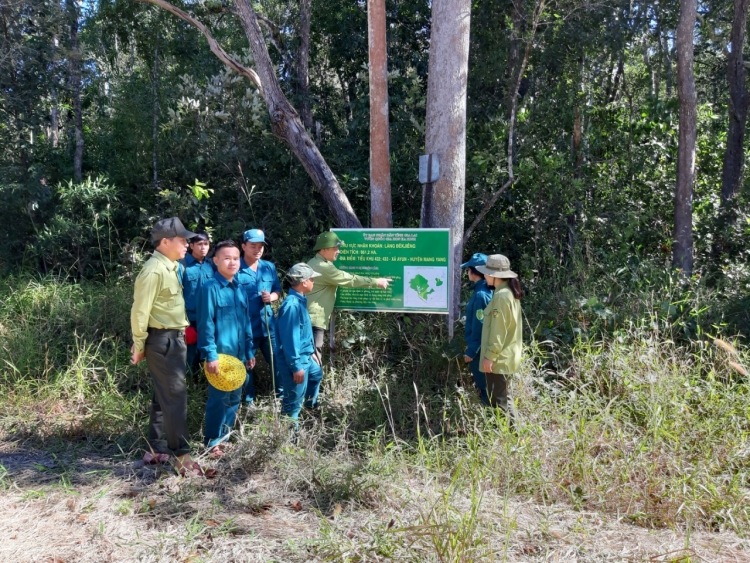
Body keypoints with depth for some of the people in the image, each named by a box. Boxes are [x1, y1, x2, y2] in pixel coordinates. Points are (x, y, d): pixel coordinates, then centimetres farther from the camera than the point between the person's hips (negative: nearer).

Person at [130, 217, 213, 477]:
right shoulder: (154, 270, -18)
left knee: (163, 396, 16)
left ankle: (156, 450, 26)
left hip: (174, 339, 10)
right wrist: (140, 345, -12)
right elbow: (140, 310, -17)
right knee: (175, 398, -7)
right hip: (163, 341, -10)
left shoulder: (170, 267, 12)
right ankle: (182, 457, -2)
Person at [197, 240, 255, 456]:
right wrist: (210, 355, -18)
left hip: (238, 354, 7)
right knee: (218, 399, 1)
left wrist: (249, 351, 14)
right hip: (220, 354, -7)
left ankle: (224, 438, 28)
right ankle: (212, 444, 15)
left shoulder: (239, 289, 10)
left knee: (234, 399, 14)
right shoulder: (211, 288, -11)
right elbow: (206, 324, -14)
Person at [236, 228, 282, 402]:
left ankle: (282, 396, 29)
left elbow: (278, 290, 15)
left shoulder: (269, 267, 6)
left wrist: (271, 297, -8)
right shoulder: (236, 269, -10)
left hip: (268, 324, 5)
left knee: (278, 361, 12)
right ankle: (249, 401, 25)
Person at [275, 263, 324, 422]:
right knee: (294, 401, 1)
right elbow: (290, 339, -27)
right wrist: (296, 367, -24)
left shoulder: (300, 300, 4)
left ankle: (311, 404, 61)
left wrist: (312, 351, 24)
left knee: (317, 374, 36)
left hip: (305, 356, 11)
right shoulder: (292, 305, -28)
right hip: (296, 360, -11)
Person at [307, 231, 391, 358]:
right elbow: (350, 280, -14)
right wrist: (376, 282, -6)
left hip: (308, 318, 11)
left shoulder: (314, 264, 16)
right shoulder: (324, 268, -16)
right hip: (314, 320, -11)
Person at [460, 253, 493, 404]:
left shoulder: (480, 295, -24)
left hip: (478, 348, -9)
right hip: (479, 346, 9)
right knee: (482, 382, 20)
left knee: (482, 384, 4)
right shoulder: (485, 291, 4)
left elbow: (479, 326, -22)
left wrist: (471, 350, -15)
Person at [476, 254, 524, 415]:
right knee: (500, 398, 18)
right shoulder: (510, 292, 11)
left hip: (498, 357, -10)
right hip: (505, 355, 10)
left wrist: (489, 356, -18)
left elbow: (498, 330, -21)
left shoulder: (501, 296, -20)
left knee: (497, 401, -2)